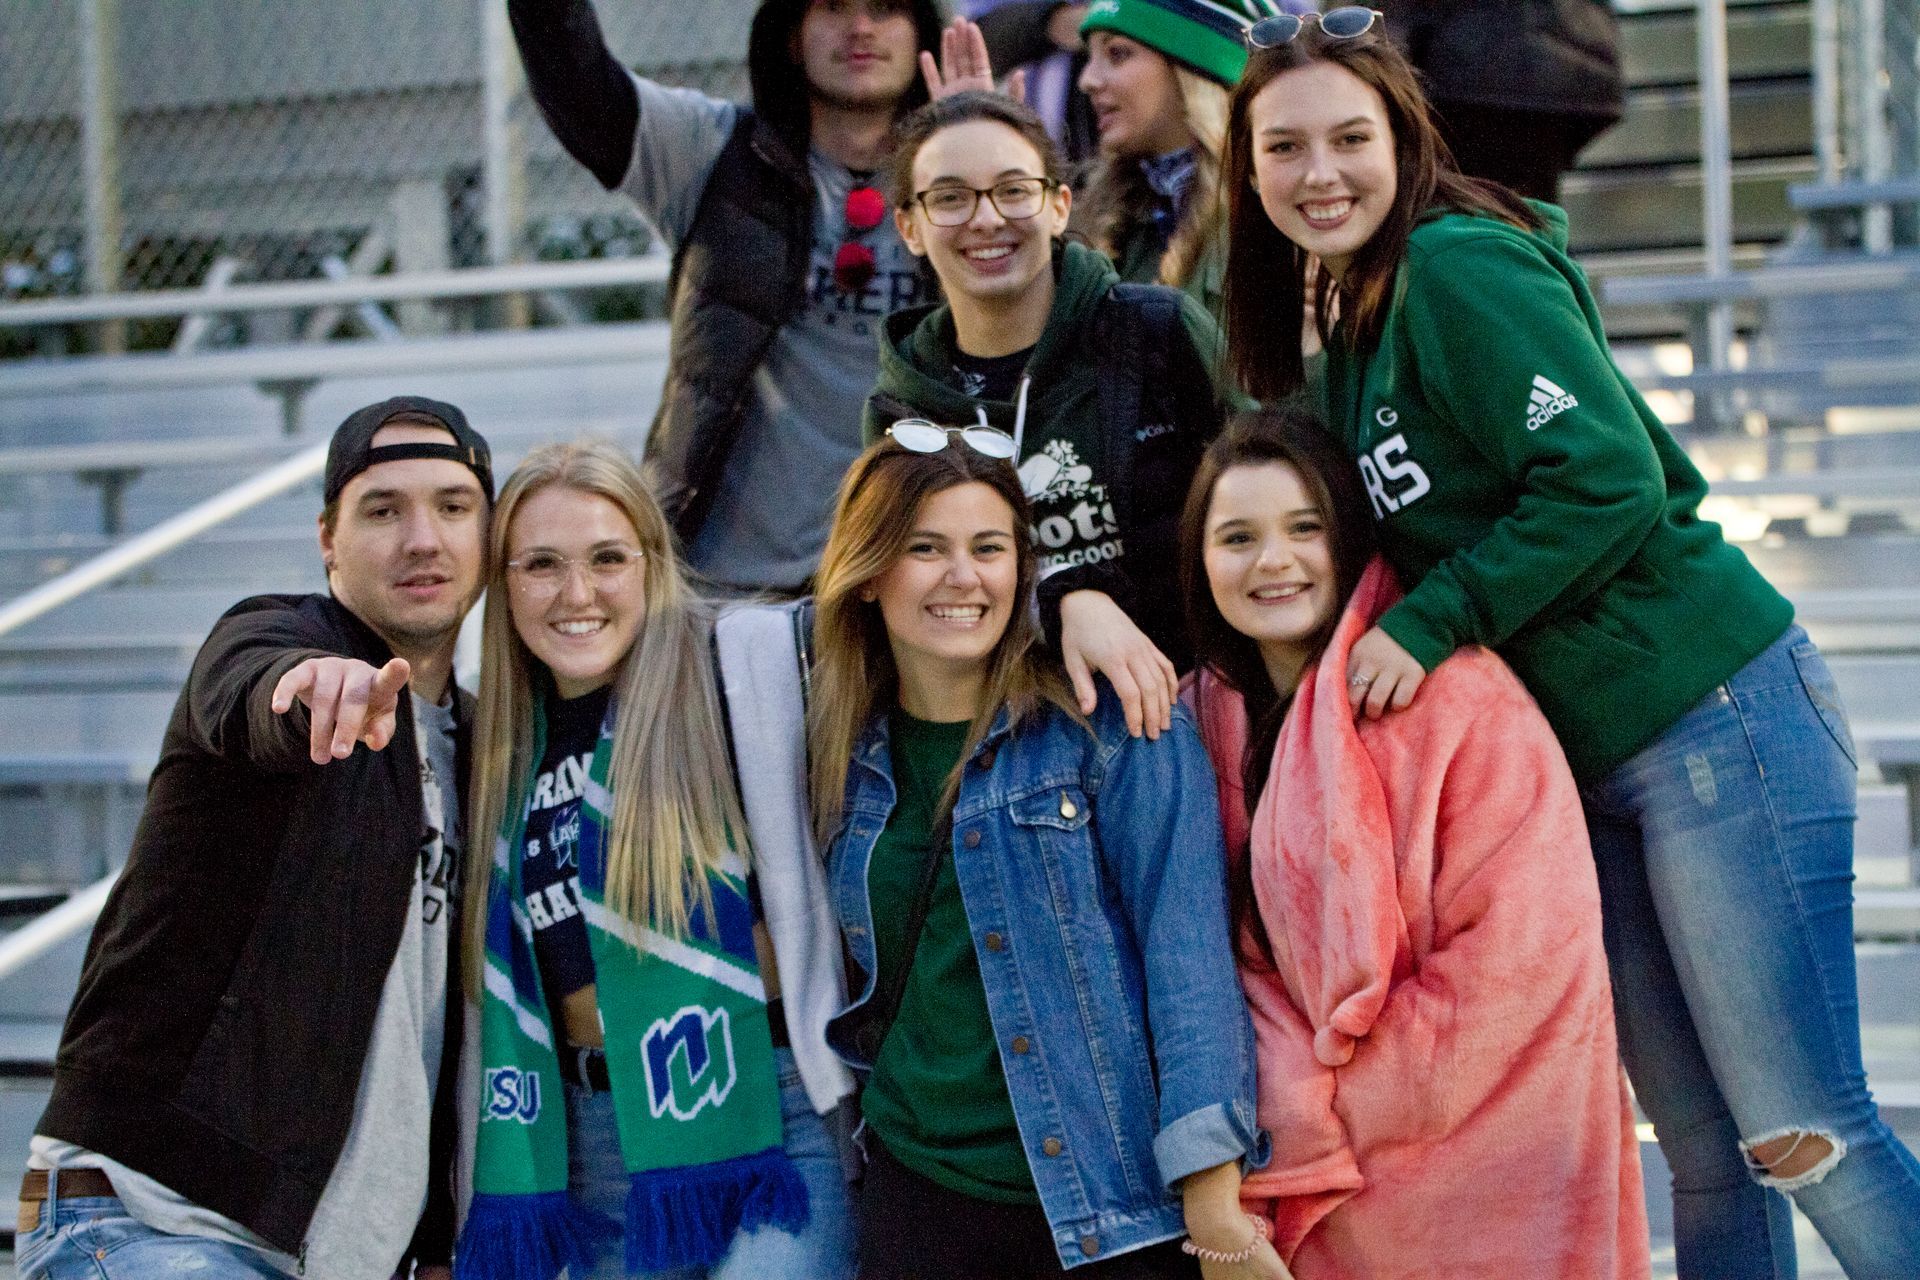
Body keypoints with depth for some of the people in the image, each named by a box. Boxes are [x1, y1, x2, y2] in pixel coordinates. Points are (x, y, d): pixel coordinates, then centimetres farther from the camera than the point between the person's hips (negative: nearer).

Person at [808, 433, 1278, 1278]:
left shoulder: (1114, 729, -8)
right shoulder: (853, 753, 5)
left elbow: (1187, 961, -13)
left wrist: (1213, 1207, -19)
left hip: (1112, 1212, -4)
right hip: (918, 1198, 4)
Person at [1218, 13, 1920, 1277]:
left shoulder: (1461, 263, -13)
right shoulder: (1354, 327, 14)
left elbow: (1608, 481, -20)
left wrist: (1426, 626, -16)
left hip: (1714, 721, -9)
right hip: (1594, 760, 9)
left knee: (1806, 1135, -6)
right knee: (1706, 1155, 10)